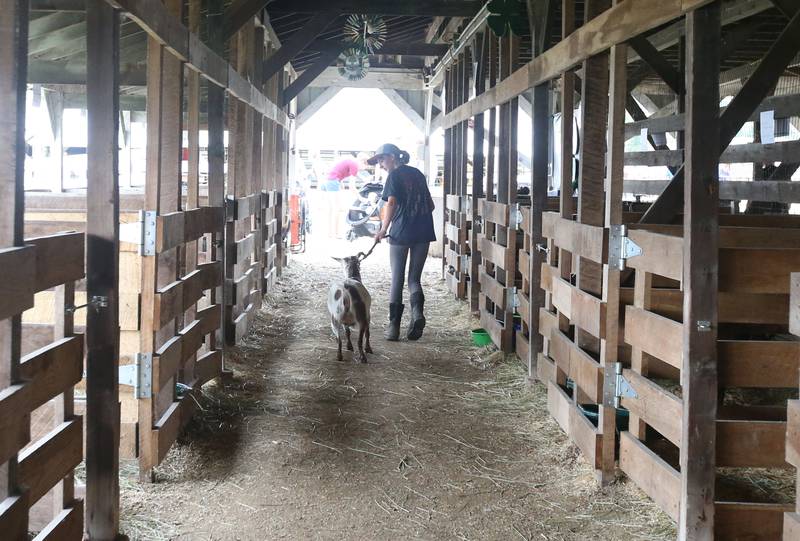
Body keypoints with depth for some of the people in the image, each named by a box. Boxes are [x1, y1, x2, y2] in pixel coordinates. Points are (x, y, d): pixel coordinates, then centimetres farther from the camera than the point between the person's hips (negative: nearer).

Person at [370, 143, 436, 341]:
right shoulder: (417, 173, 15)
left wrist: (384, 229, -11)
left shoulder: (395, 175, -3)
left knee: (397, 279, 6)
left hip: (401, 232, -5)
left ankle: (394, 326, 5)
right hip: (423, 232, 5)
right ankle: (417, 311, -18)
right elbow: (430, 205, 18)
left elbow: (392, 202, -16)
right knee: (415, 278, 10)